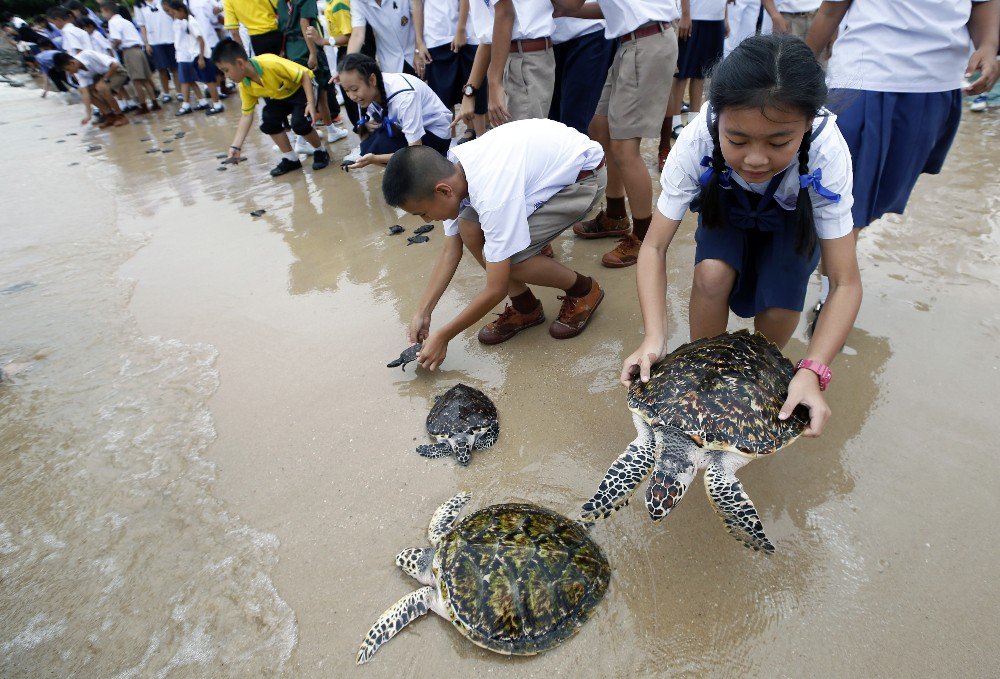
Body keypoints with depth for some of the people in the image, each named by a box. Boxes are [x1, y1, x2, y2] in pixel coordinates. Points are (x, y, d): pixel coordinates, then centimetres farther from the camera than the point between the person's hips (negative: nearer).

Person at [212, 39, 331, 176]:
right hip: (278, 97, 6)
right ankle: (290, 159, 5)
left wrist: (311, 102, -37)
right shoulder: (244, 86, -14)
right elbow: (247, 115, -8)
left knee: (299, 124, -27)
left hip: (300, 90, -6)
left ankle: (320, 151, 1)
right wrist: (236, 146, -13)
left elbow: (305, 74, -29)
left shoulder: (270, 63, -36)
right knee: (267, 122, -13)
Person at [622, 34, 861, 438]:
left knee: (778, 308, -22)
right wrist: (654, 338, -44)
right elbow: (654, 247, -32)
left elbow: (846, 283, -32)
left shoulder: (826, 151, -36)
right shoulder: (698, 141, -36)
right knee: (712, 273, -29)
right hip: (726, 208, 1)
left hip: (794, 218, 0)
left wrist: (812, 371, -46)